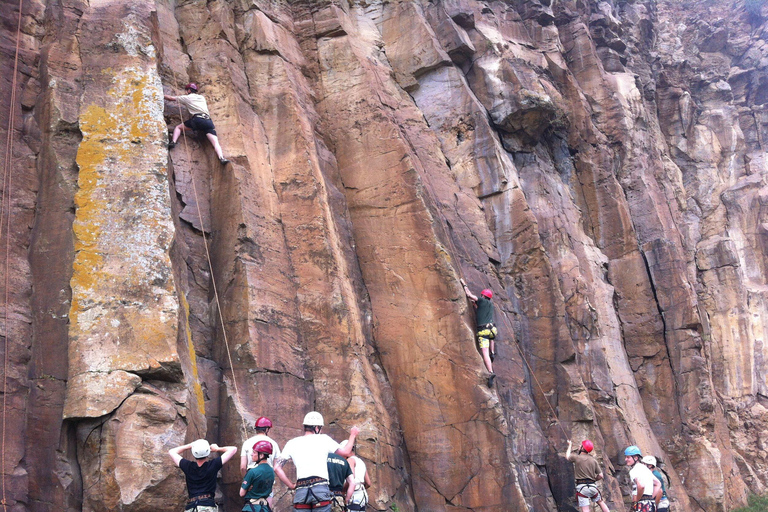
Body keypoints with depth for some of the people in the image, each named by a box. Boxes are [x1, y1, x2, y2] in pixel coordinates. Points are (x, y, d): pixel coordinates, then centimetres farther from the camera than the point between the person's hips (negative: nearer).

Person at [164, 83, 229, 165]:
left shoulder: (187, 97, 18)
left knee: (178, 127, 19)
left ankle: (173, 142, -4)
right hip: (208, 120, 3)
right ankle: (222, 158, -34)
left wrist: (163, 96, 45)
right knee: (215, 142, -10)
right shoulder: (202, 97, 31)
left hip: (197, 119, -3)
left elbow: (171, 98, 26)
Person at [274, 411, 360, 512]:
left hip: (300, 491, 3)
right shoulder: (323, 439, 8)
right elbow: (345, 452, 17)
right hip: (320, 488, -2)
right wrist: (353, 435, 32)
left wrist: (291, 485, 14)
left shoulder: (292, 443, 15)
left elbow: (277, 467, 10)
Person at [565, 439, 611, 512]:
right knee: (600, 502, 24)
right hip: (593, 486, 4)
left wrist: (570, 445, 31)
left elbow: (567, 456, 16)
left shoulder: (577, 457, -7)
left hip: (582, 487, -4)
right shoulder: (593, 460, 5)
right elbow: (600, 476, 4)